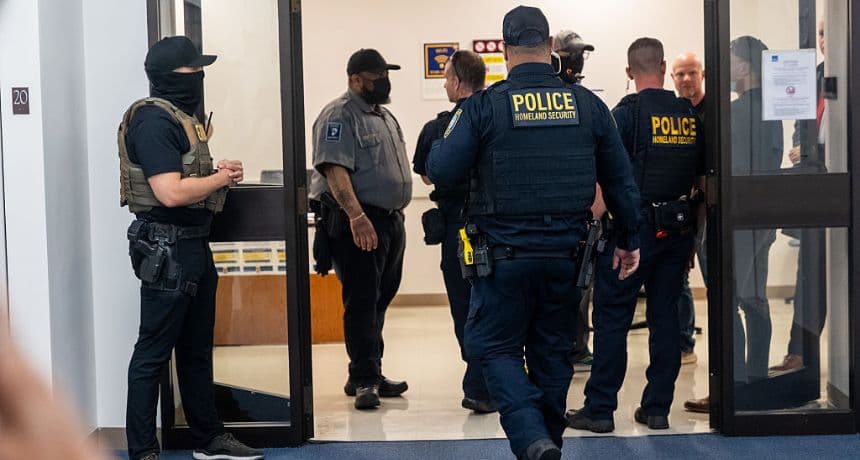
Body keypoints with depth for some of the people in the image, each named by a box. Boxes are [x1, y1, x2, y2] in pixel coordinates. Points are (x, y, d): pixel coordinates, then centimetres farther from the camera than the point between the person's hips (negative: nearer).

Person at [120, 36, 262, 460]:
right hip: (166, 248, -10)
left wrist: (220, 173, 5)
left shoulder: (180, 116, 15)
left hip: (194, 245, 10)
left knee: (196, 349, 17)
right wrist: (220, 177, -10)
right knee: (153, 353, -2)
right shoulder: (153, 120, -16)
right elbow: (171, 192, -25)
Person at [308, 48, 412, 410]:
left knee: (379, 301, 12)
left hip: (391, 220, 9)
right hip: (358, 222, -9)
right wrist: (356, 216, -31)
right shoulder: (340, 115, -10)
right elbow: (335, 168, -21)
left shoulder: (384, 116, 19)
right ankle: (364, 381, -6)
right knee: (362, 302, -9)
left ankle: (368, 375, 20)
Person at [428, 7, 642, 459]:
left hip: (504, 256, -3)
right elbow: (620, 180, 7)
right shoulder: (587, 104, 2)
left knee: (495, 346, 8)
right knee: (552, 352, 15)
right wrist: (629, 240, 19)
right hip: (566, 254, 3)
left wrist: (445, 137, 12)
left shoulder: (484, 105, -9)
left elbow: (441, 171, -10)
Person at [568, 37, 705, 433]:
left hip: (635, 227, -5)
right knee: (665, 315, 10)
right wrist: (693, 228, 18)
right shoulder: (691, 115, 7)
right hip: (678, 229, 5)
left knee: (612, 317, 1)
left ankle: (600, 409, 4)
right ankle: (657, 408, 14)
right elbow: (703, 178, 11)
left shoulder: (628, 112, -9)